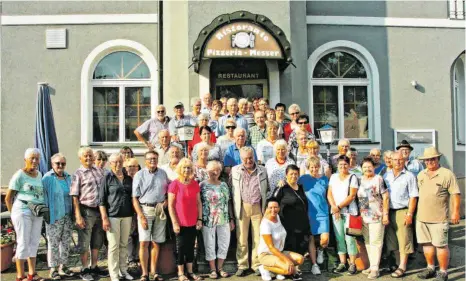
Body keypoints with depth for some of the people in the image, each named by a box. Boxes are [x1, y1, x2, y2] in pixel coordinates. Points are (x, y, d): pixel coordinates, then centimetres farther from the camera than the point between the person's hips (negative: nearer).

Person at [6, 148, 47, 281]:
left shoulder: (39, 175, 10)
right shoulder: (19, 175, -8)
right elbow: (8, 198, -5)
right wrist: (14, 214, -5)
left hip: (37, 213, 6)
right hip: (23, 212, -6)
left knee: (34, 243, 11)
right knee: (23, 243, -1)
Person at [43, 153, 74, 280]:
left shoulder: (68, 177, 9)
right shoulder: (48, 178, -7)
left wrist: (74, 213, 10)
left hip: (68, 216, 5)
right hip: (54, 216, -5)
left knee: (66, 242, 11)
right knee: (53, 243, 2)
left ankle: (63, 266, 24)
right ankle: (53, 269, 13)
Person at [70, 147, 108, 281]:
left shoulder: (100, 171, 9)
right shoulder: (78, 174, -5)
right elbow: (75, 196, -9)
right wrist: (78, 216, -15)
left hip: (100, 210, 5)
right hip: (86, 211, -5)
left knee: (97, 241, 15)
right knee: (84, 242, 6)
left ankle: (94, 267, 28)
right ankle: (85, 269, 19)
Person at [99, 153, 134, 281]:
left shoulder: (128, 178, 10)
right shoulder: (107, 177, -3)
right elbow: (101, 199, -7)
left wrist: (133, 215, 10)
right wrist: (104, 218, -13)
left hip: (127, 215, 4)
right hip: (112, 216, -4)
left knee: (124, 244, 11)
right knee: (113, 245, 0)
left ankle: (123, 270, 23)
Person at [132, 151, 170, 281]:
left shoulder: (163, 173, 10)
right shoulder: (139, 175, 0)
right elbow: (135, 198, -4)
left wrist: (166, 200, 1)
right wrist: (141, 216, -12)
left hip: (160, 210, 3)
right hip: (145, 209, -3)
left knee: (156, 242, 7)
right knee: (144, 242, -6)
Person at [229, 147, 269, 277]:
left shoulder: (262, 170, 7)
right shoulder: (234, 170, 4)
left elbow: (267, 189, 12)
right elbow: (230, 189, 5)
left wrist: (265, 207, 6)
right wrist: (233, 209, 0)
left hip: (258, 207, 1)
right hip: (242, 207, -1)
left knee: (258, 238, 5)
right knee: (241, 239, 4)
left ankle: (257, 265, 16)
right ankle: (242, 265, 15)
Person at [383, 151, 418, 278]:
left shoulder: (409, 176, -2)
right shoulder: (386, 175, 11)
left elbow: (413, 196, -5)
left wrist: (409, 214, -12)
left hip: (402, 212, -5)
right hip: (388, 212, 5)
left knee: (404, 240, -3)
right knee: (392, 240, 11)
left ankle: (402, 267, 3)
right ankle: (399, 263, 24)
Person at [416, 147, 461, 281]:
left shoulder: (447, 174, -7)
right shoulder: (421, 175, 11)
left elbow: (456, 195, -8)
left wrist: (455, 212, -13)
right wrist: (414, 211, 17)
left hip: (439, 219, -6)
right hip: (422, 217, 6)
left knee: (441, 245, 0)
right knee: (426, 243, 14)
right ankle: (431, 268, 29)